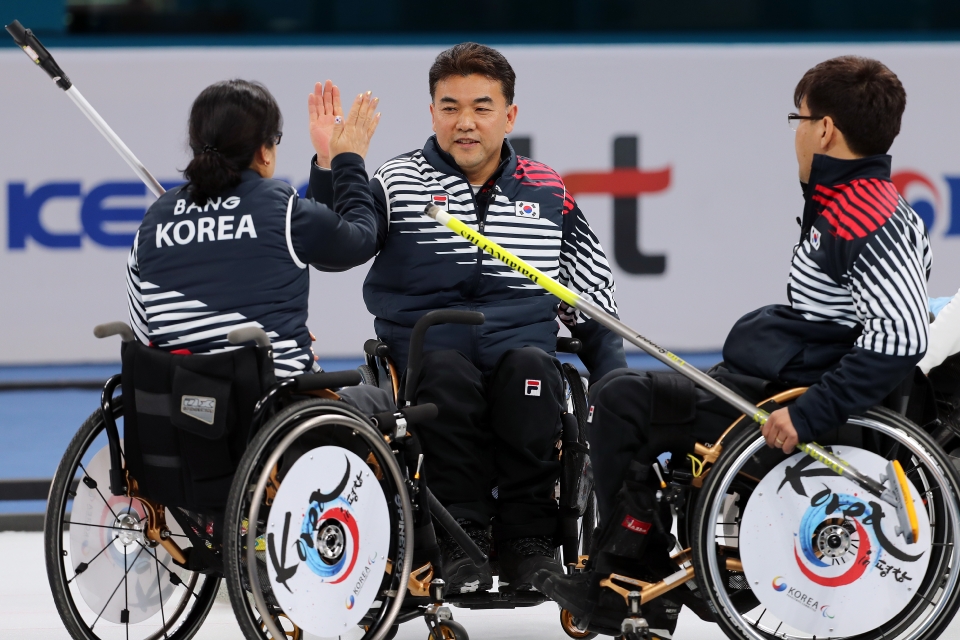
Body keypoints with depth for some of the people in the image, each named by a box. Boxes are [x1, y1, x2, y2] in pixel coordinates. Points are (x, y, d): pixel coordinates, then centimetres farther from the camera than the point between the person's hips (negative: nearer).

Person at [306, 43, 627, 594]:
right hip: (426, 347, -1)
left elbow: (594, 298, 21)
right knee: (447, 373, -35)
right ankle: (462, 541, -28)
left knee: (529, 367, -33)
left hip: (521, 345, 1)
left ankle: (529, 542, -27)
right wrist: (330, 167, -22)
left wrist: (613, 382, 10)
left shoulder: (547, 192, 15)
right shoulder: (399, 185, 8)